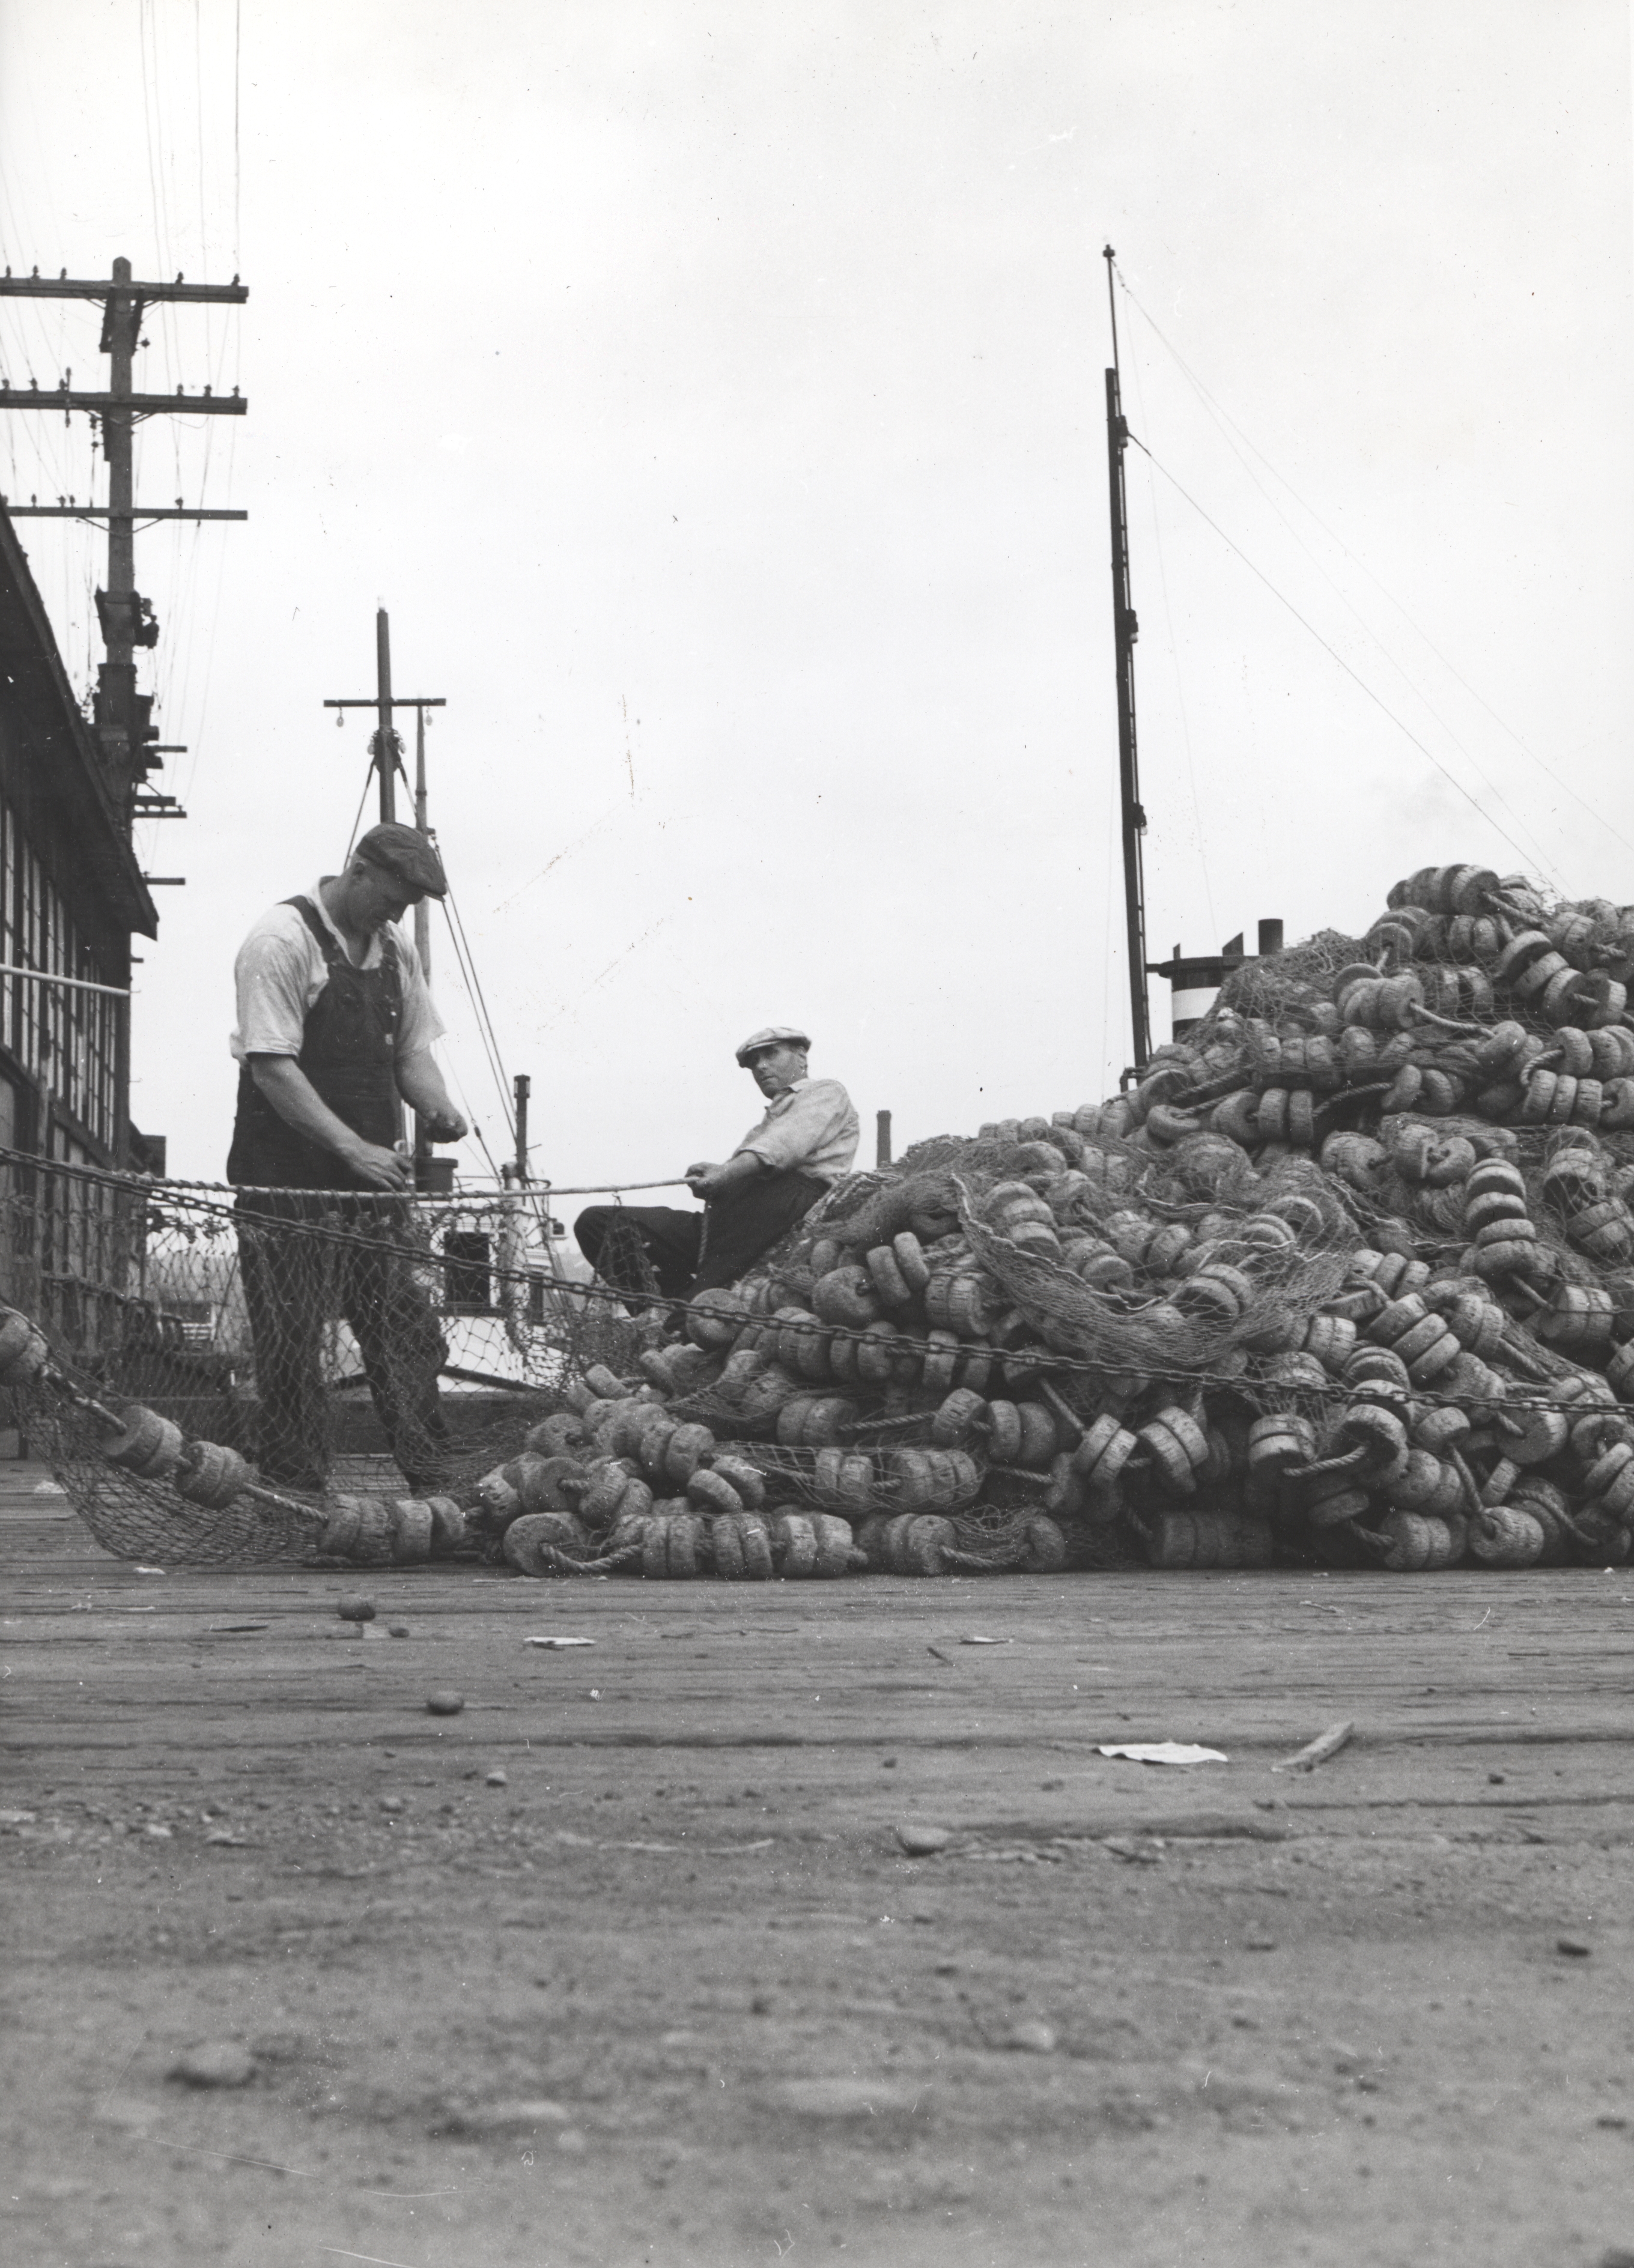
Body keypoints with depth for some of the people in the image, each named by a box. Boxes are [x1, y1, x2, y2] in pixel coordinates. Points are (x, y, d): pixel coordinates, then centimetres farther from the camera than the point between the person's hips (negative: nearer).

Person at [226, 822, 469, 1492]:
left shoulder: (395, 950, 12)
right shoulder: (281, 941, -12)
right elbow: (271, 1066, -18)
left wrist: (439, 1108, -4)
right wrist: (352, 1146, -23)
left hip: (373, 1176, 7)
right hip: (289, 1182, -7)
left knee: (407, 1334, 6)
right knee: (293, 1342, 0)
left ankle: (432, 1486, 11)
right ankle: (298, 1494, 8)